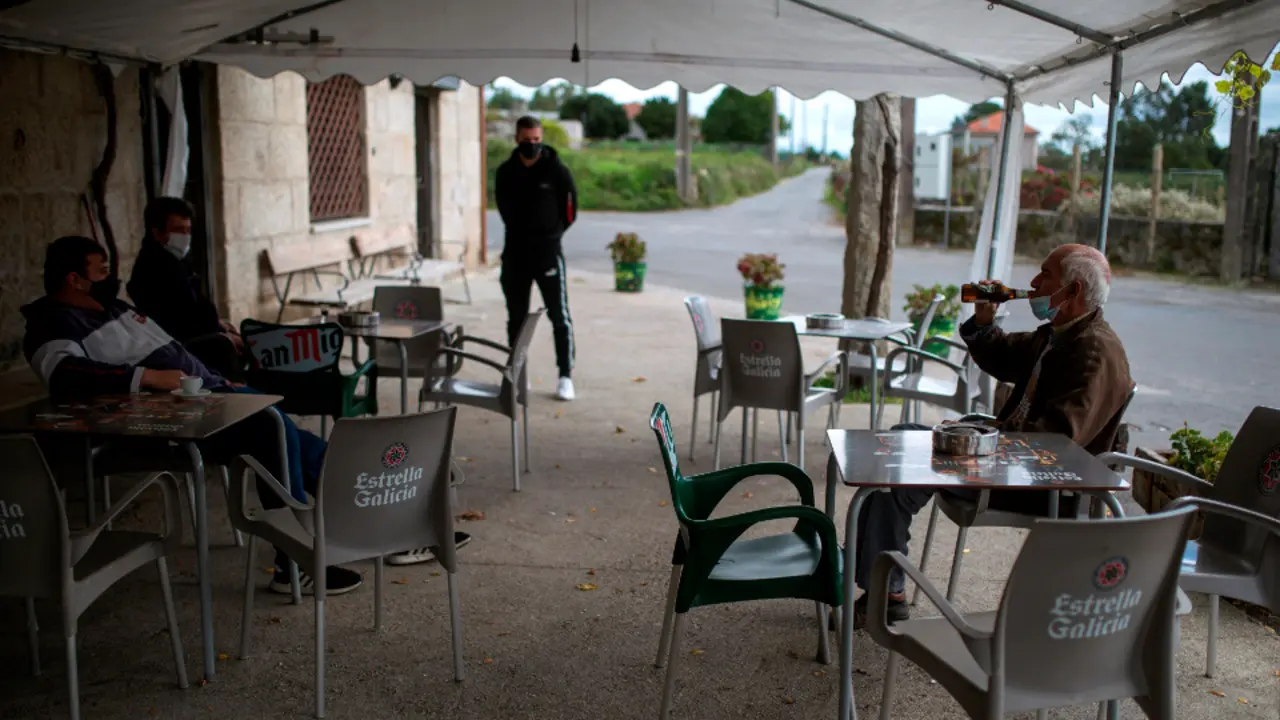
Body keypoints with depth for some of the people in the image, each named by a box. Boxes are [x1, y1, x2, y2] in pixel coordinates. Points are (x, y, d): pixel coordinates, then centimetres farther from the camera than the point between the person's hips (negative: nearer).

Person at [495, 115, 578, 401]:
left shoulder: (557, 170, -7)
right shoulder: (505, 172, 2)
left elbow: (570, 210, 2)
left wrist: (550, 234, 8)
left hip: (548, 252, -3)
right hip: (515, 254, 4)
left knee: (560, 316, -4)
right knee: (516, 318, 10)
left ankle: (566, 377, 2)